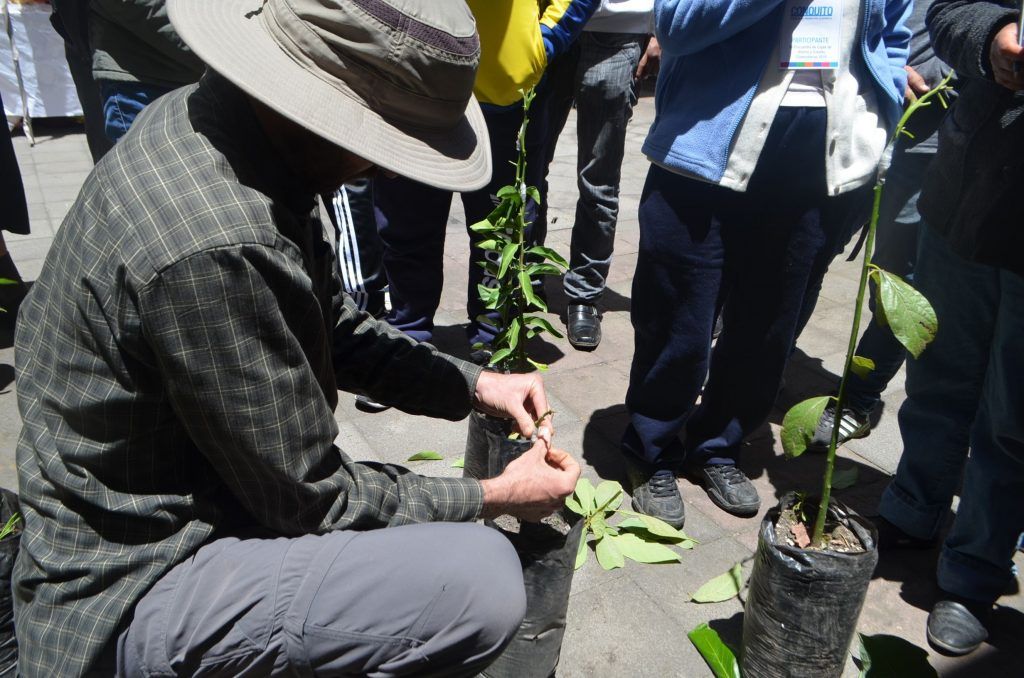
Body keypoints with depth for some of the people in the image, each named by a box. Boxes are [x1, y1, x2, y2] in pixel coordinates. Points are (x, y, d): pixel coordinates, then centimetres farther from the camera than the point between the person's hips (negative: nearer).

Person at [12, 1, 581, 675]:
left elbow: (335, 324, 6)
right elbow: (312, 497, -22)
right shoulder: (218, 249, -34)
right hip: (136, 587, -8)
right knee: (482, 580, -22)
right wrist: (496, 497, -10)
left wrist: (475, 385, -1)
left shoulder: (209, 114, -4)